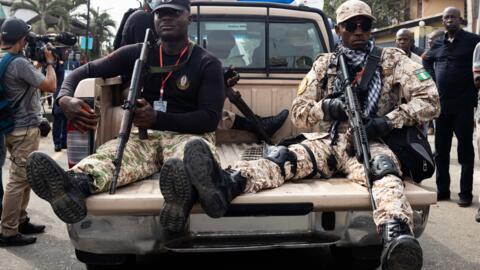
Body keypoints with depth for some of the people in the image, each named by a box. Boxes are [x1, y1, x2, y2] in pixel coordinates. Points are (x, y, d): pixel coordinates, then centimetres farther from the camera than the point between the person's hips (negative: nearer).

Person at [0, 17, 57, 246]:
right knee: (19, 179, -5)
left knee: (23, 177, 18)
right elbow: (50, 86, -16)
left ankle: (21, 221, 26)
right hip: (25, 129, -10)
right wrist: (50, 62, -3)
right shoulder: (20, 63, -20)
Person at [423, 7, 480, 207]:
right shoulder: (438, 44, 11)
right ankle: (442, 190, 21)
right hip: (441, 104, 5)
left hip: (463, 104, -5)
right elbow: (427, 61, 27)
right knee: (441, 150, 10)